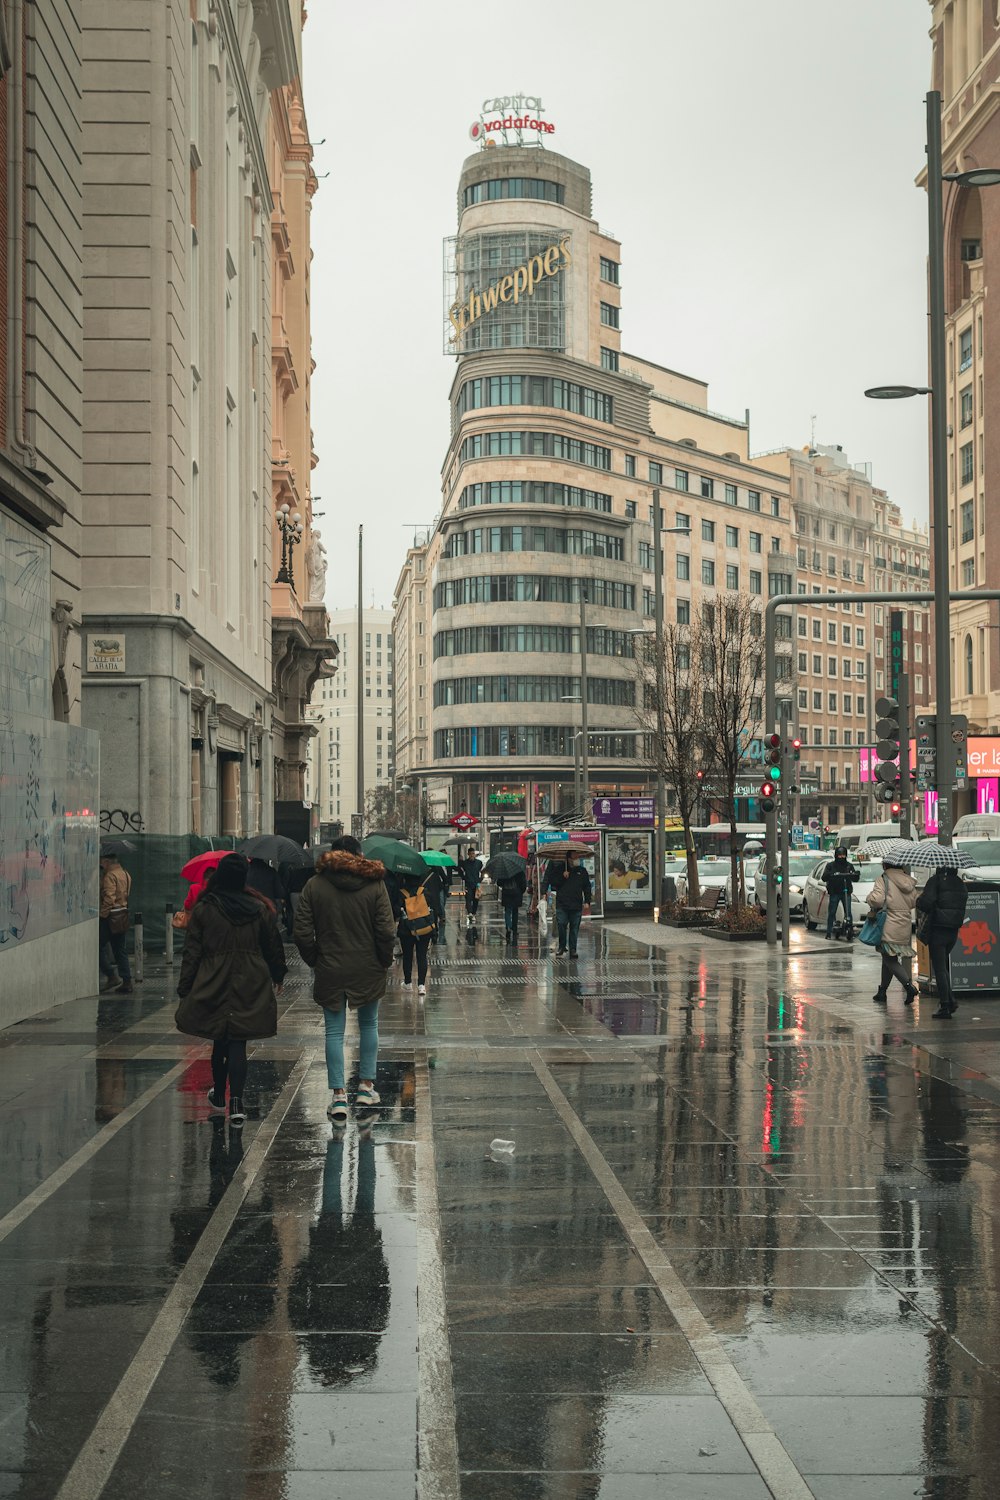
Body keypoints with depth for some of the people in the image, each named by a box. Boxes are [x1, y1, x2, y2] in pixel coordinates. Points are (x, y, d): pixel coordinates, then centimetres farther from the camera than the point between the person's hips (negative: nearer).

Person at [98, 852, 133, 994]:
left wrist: (102, 914, -18)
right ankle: (126, 981, 10)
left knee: (100, 947, 0)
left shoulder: (110, 876, -14)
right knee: (121, 950, 12)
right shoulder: (126, 874, 14)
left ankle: (112, 976, -8)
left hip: (110, 916, -9)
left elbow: (109, 897, -23)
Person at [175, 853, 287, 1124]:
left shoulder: (203, 911, -4)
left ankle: (218, 1097, 29)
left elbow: (192, 953, -3)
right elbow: (274, 947, 14)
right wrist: (278, 975, 30)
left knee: (220, 1041, 14)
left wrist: (184, 990, 2)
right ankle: (236, 1102, -14)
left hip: (214, 987, -1)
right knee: (238, 1043, 0)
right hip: (250, 989, 1)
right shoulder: (259, 909, 2)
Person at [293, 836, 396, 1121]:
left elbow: (301, 933, -5)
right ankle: (366, 1087, 20)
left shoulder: (314, 886, -2)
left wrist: (314, 960, 9)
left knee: (334, 1031, 5)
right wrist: (384, 961, 4)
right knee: (368, 1025, 17)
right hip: (368, 970, 0)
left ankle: (338, 1095, 0)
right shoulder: (375, 884, -5)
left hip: (330, 970, 0)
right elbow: (386, 931, -10)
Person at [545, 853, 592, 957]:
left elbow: (587, 888, 14)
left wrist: (587, 902, 6)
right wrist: (562, 876, -12)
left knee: (574, 928, 3)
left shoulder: (582, 871, 11)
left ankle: (573, 949, 11)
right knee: (561, 925, -9)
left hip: (576, 905, 2)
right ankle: (562, 946, 10)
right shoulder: (559, 868, 5)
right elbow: (553, 882, 0)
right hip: (562, 904, -2)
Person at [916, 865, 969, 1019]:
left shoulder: (936, 880, -12)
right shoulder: (962, 885, 8)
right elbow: (963, 909, 11)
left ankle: (945, 1007, -2)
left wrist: (918, 899, -2)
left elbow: (926, 902, -24)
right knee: (942, 966, 22)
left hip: (937, 931, -6)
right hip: (953, 932, 6)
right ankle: (951, 1000, 14)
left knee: (939, 969, -1)